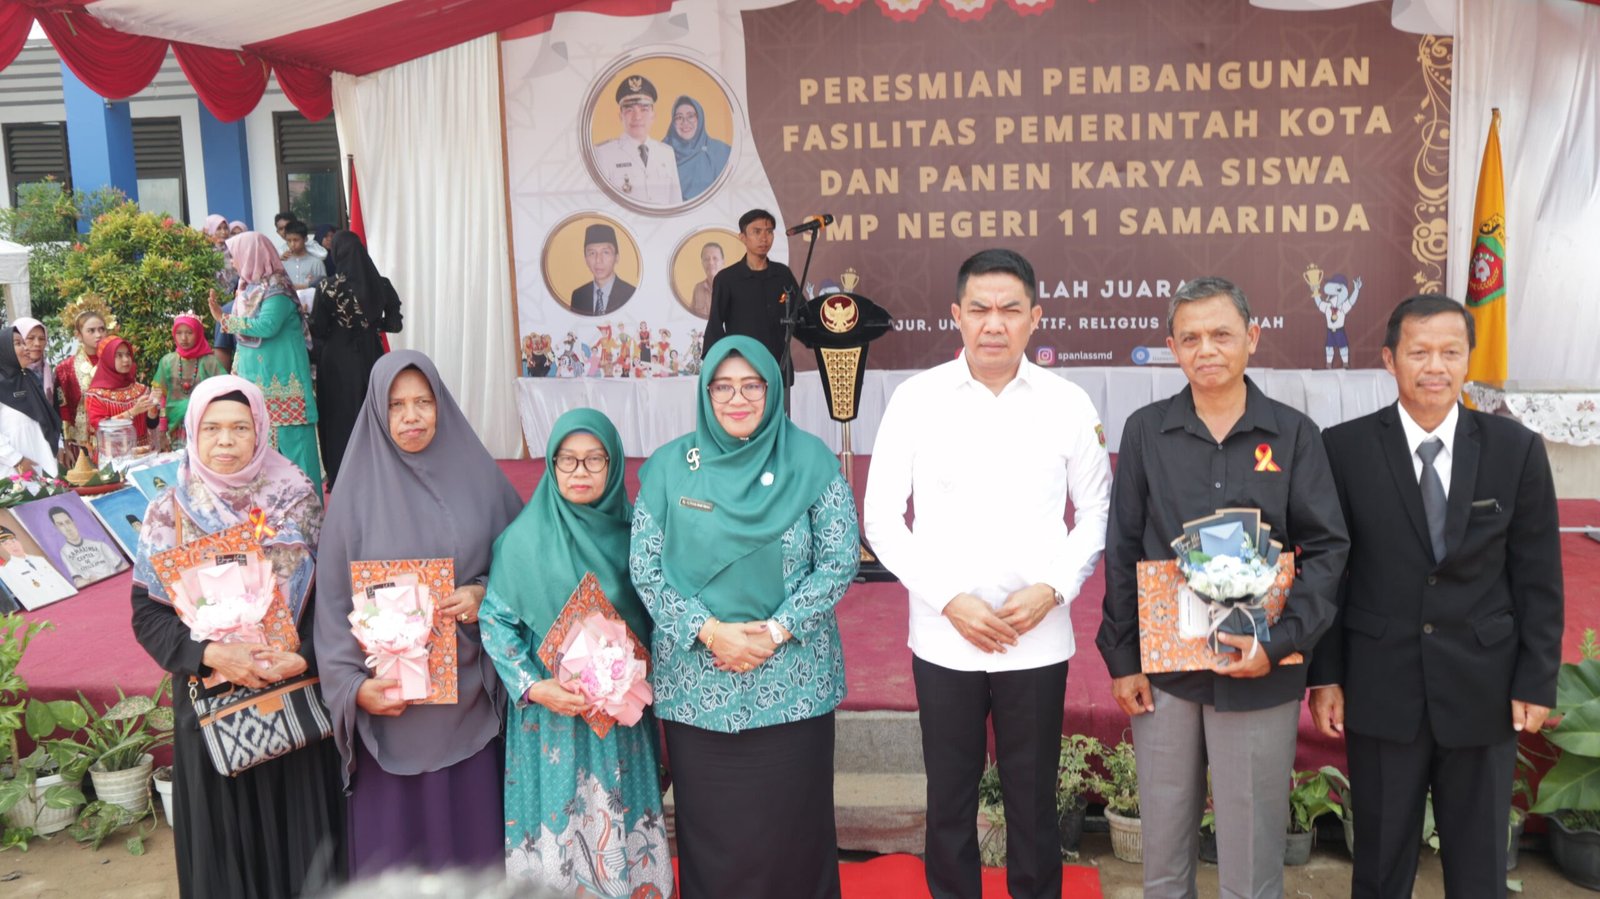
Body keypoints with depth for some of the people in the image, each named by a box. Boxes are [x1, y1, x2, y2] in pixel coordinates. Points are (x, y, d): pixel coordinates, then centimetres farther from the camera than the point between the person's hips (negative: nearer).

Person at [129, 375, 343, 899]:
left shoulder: (299, 500, -3)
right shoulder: (170, 512, -2)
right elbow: (147, 614, -2)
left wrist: (304, 658, -17)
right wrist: (210, 655, -17)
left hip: (296, 696, 0)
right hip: (211, 700, 0)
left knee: (297, 825, 8)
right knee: (224, 830, 9)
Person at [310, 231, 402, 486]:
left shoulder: (327, 286, -13)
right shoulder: (381, 284, -5)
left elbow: (318, 330, -11)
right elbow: (394, 324, -1)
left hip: (338, 360, -2)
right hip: (370, 357, 3)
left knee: (340, 416, 9)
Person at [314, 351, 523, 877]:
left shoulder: (478, 477, 2)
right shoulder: (358, 490, -2)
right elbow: (335, 600, -1)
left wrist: (486, 595, -12)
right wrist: (352, 686, -10)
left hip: (469, 692, 1)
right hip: (391, 698, -1)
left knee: (469, 823, 8)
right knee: (393, 834, 6)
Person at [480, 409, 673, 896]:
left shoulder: (631, 533, 2)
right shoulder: (524, 539, -6)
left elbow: (654, 619, 9)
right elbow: (496, 621, -5)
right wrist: (533, 686, -16)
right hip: (550, 714, -2)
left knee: (624, 830, 7)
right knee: (558, 826, 4)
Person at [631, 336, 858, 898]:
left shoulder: (809, 461, -2)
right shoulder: (669, 466, 2)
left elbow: (840, 560, -3)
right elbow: (644, 565, 0)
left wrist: (776, 630, -13)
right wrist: (709, 631, -12)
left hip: (791, 681, -1)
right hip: (696, 683, 1)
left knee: (790, 823, 6)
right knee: (709, 828, 9)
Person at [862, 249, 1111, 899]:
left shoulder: (1067, 403, -2)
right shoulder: (916, 398, -5)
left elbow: (1096, 513, 5)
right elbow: (881, 518, -2)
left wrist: (1051, 590, -10)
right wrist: (950, 601, -11)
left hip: (1038, 641, 0)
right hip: (944, 639, 0)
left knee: (1033, 797, 13)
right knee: (949, 796, 14)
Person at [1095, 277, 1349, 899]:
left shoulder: (1293, 435, -1)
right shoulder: (1146, 431, 2)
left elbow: (1327, 549, -1)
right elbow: (1122, 552, 4)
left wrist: (1280, 643, -14)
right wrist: (1121, 659, 2)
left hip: (1261, 675, -1)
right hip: (1163, 669, 1)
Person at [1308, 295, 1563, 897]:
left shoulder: (1516, 449, -2)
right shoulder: (1345, 448, -6)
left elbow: (1538, 577, 2)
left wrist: (1537, 681, -1)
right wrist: (1324, 673, -3)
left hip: (1483, 688, 1)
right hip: (1381, 688, -1)